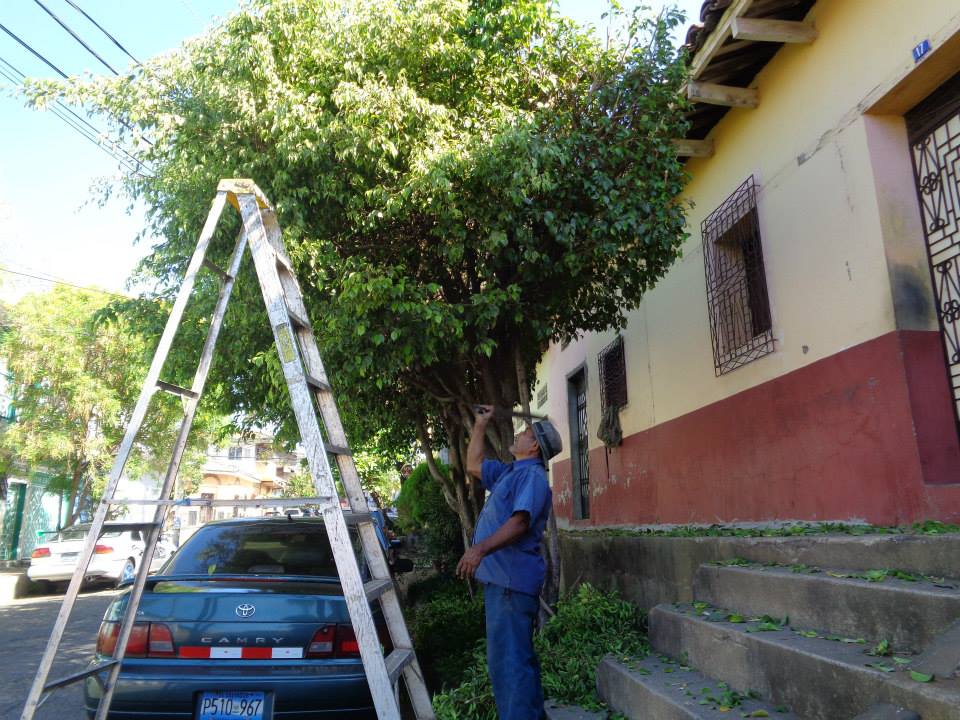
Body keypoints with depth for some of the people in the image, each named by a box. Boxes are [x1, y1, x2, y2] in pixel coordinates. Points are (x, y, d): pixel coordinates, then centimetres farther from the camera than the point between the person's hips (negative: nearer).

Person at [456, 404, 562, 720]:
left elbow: (520, 522, -26)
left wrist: (480, 549, -36)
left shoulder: (532, 475, -13)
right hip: (503, 578, 11)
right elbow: (474, 465, 28)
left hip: (511, 580, -11)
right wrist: (480, 425, 27)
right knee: (517, 656, 19)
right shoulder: (511, 472, 18)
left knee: (509, 660, -9)